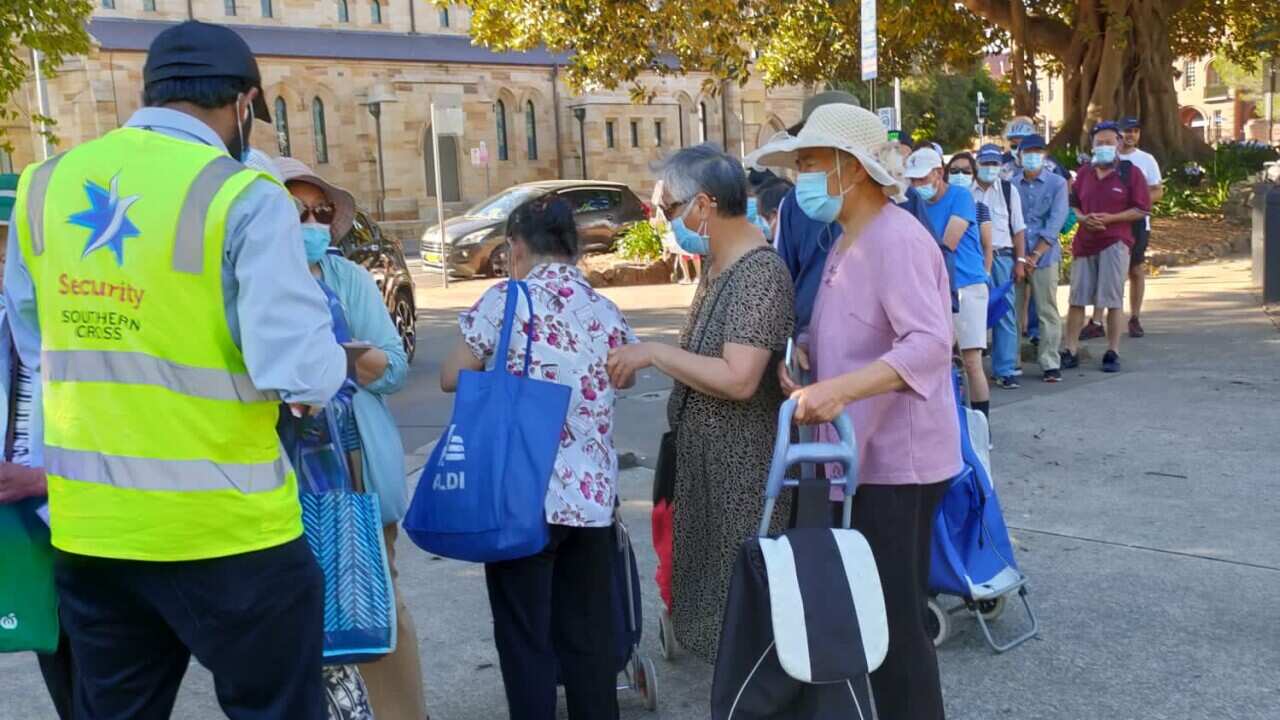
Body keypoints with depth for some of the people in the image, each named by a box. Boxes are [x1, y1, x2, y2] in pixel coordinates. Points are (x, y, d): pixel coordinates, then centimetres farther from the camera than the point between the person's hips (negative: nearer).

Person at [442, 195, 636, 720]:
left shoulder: (507, 299, -6)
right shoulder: (607, 312, 7)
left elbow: (452, 377, -3)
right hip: (593, 494, 5)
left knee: (525, 637, 6)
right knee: (590, 633, 13)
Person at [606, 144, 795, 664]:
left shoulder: (758, 272, -20)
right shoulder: (719, 266, 10)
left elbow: (739, 379, -28)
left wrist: (653, 353, -21)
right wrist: (645, 359, 4)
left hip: (742, 467, -10)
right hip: (707, 457, 10)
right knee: (717, 582, 19)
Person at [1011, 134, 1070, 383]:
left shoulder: (1057, 184, 3)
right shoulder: (1011, 185, 6)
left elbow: (1055, 222, -4)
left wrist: (1035, 255, -10)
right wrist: (1019, 258, -7)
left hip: (1046, 257, -1)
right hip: (1014, 256, 1)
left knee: (1048, 312, 1)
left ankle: (1051, 364, 6)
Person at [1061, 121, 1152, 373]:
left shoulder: (1130, 172, 0)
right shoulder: (1084, 172, 12)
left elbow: (1142, 209, -3)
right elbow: (1073, 204, 17)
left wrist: (1111, 218, -14)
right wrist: (1083, 218, -4)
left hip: (1115, 242, -4)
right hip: (1084, 242, 4)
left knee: (1114, 300, 0)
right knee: (1076, 298, 4)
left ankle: (1113, 353, 8)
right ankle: (1070, 351, 9)